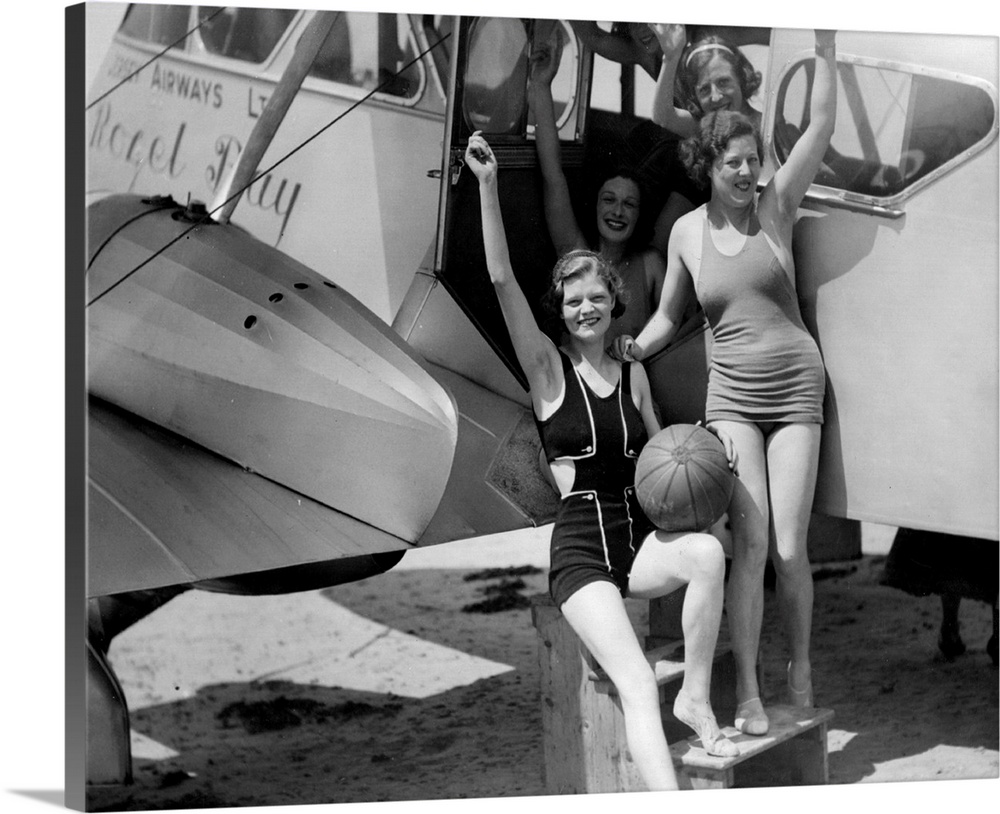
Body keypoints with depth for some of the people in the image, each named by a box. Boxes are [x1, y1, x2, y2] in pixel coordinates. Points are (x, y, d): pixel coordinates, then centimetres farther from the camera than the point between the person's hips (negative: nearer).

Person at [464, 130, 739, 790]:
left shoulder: (633, 374, 14)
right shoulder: (547, 367, 2)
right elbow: (502, 279, -9)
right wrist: (488, 186, -17)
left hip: (640, 537, 4)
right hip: (580, 548, -4)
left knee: (708, 550, -31)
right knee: (638, 683, -25)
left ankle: (698, 699, -16)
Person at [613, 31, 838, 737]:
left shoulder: (776, 206, 0)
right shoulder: (688, 232, 3)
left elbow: (821, 125, -8)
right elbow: (668, 316, 16)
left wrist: (826, 40, -14)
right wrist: (632, 349, -2)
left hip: (797, 388, 0)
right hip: (732, 395, 1)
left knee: (790, 549, -5)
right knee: (750, 544, -12)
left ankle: (801, 663, 19)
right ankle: (747, 691, -5)